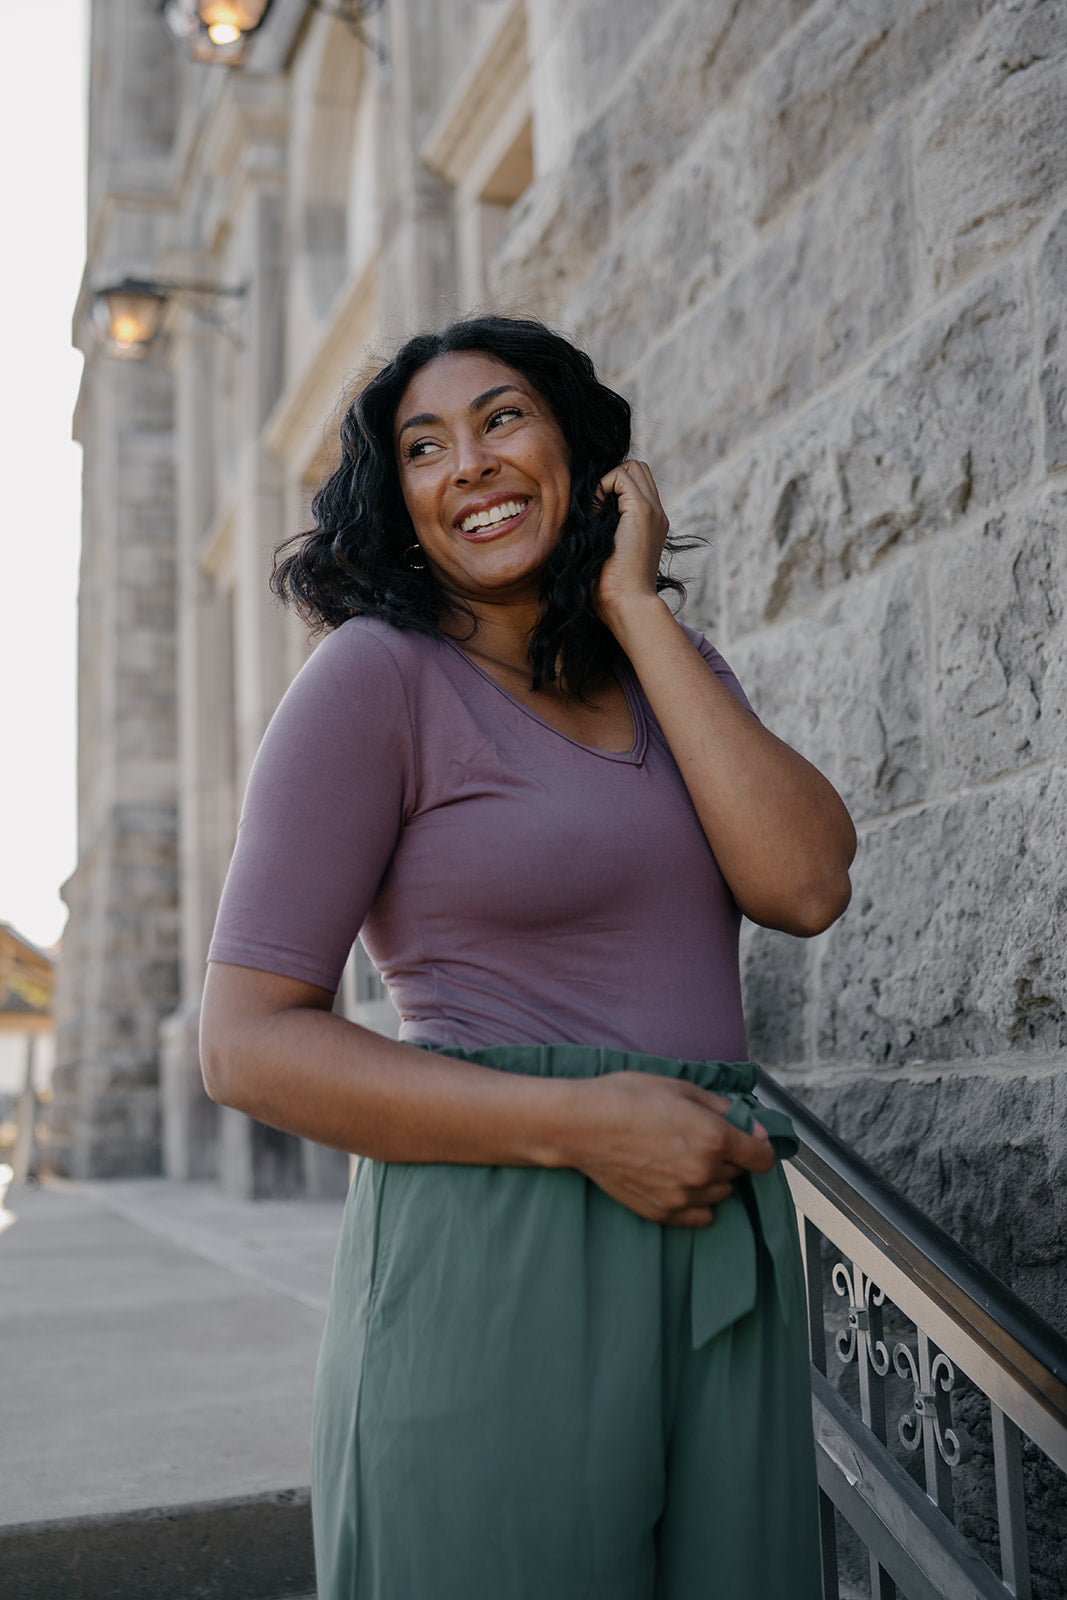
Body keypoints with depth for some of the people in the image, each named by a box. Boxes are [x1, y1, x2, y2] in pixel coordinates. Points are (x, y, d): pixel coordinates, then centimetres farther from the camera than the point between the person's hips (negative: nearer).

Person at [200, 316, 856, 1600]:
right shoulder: (377, 675, -4)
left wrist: (635, 607, -3)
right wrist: (583, 1125, -17)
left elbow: (804, 888, -5)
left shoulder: (672, 666, 13)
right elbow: (248, 1045, -10)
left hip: (718, 1240, 6)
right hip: (492, 1250, -5)